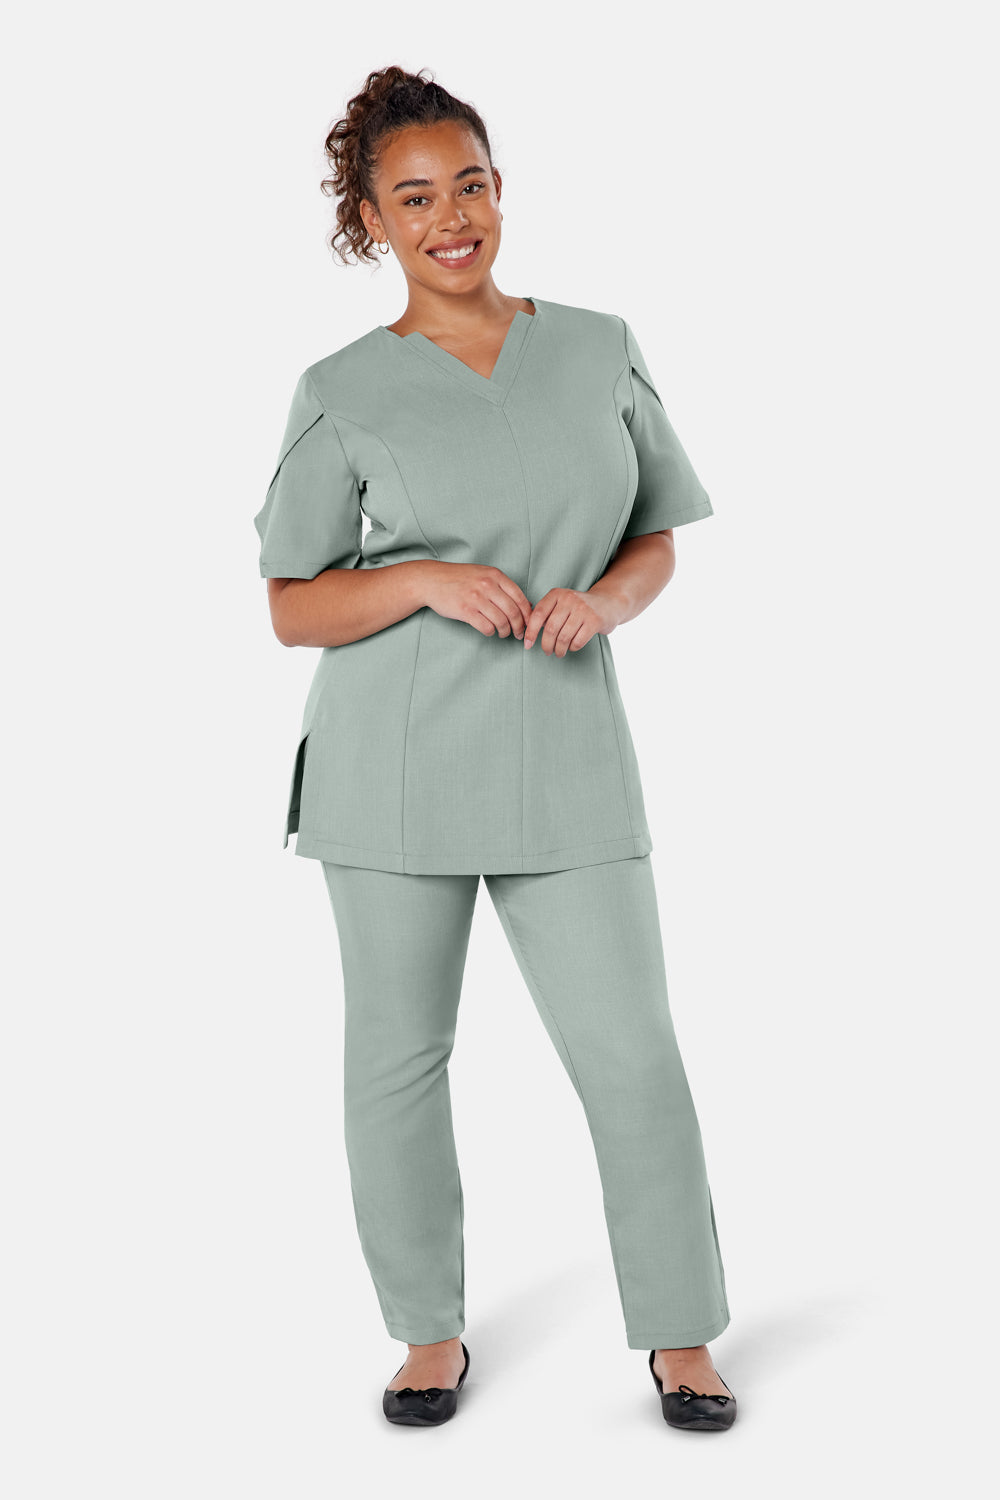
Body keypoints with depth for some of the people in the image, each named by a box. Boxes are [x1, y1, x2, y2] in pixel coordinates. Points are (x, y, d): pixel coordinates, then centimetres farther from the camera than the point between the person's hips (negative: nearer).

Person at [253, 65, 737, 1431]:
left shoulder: (602, 351, 7)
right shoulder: (345, 394, 0)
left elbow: (657, 541, 13)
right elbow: (292, 609, 1)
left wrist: (604, 600, -9)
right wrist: (426, 582, -16)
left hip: (567, 764, 1)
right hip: (396, 769, -1)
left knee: (633, 1053, 0)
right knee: (398, 1053, 8)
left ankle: (681, 1337, 18)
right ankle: (432, 1331, 27)